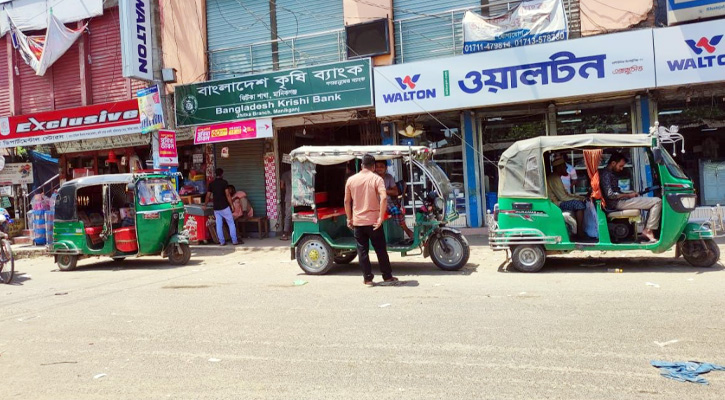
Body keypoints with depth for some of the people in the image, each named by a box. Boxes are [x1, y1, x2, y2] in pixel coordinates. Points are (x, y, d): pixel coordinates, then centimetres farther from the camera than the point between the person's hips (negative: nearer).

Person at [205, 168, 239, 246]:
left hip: (216, 208, 4)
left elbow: (208, 196, 11)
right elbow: (227, 195, -12)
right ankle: (234, 241, 1)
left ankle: (222, 241, 8)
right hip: (224, 207, -4)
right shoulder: (224, 182, -6)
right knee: (231, 224, 3)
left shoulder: (211, 184, 7)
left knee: (219, 225, 7)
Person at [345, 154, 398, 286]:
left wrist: (349, 218, 14)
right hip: (373, 221, -2)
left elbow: (347, 201, 6)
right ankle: (387, 276, 18)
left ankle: (367, 278, 10)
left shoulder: (351, 180, 3)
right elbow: (383, 198, -20)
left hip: (357, 222, 2)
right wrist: (381, 218, -16)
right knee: (381, 249, 10)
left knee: (362, 250, 8)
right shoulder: (376, 179, -6)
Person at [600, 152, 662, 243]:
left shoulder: (610, 174, 20)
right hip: (617, 203, -10)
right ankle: (648, 230, -9)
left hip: (621, 201, 10)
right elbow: (610, 195, -22)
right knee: (657, 201, -11)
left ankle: (647, 229, 8)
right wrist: (628, 195, -13)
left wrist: (630, 194, 8)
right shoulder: (606, 175, -13)